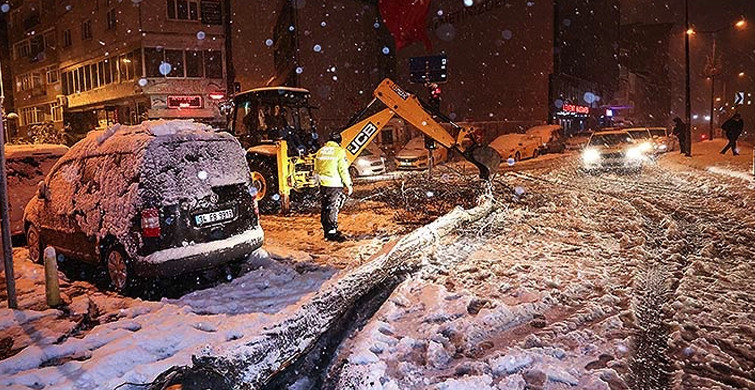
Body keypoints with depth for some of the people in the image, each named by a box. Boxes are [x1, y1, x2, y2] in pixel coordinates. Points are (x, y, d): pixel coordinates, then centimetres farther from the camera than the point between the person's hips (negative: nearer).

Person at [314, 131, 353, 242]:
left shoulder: (320, 151, 8)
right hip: (335, 185, -6)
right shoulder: (339, 151, -11)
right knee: (333, 209, -1)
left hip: (323, 184, 6)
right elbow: (343, 170, -12)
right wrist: (348, 185, -5)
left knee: (325, 208, 14)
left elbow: (316, 170, 14)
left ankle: (327, 231, 23)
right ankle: (332, 233, 0)